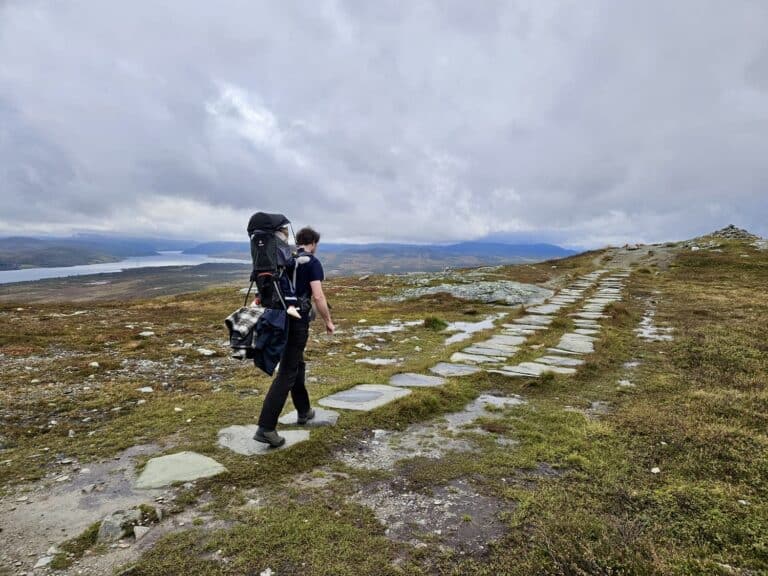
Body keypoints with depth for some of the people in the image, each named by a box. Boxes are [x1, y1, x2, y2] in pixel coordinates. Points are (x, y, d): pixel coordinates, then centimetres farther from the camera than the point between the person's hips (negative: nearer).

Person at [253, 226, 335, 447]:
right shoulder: (312, 263, -8)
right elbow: (318, 297, -16)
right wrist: (328, 321, -4)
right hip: (297, 322, -8)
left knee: (297, 365, 22)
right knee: (286, 374, -5)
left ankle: (303, 411, 36)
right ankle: (265, 428, -7)